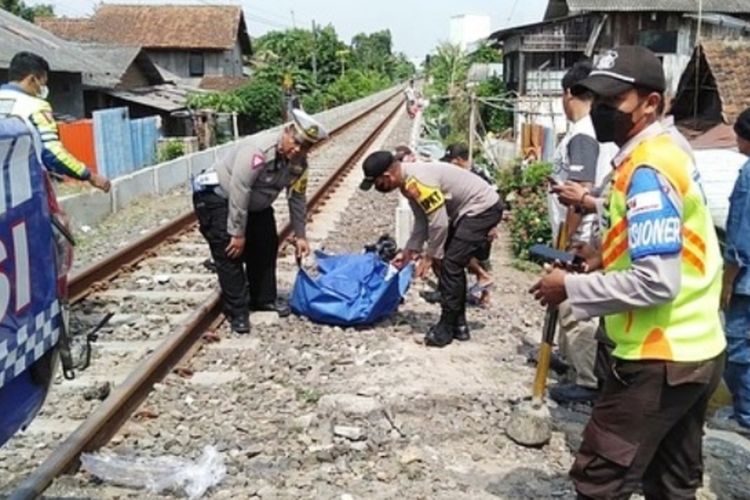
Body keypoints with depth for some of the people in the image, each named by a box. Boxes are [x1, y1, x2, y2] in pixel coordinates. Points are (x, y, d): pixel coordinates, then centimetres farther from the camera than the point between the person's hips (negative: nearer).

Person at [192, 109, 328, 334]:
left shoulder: (299, 164, -10)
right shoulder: (258, 152, -35)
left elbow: (297, 199, 1)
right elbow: (238, 192, -34)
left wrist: (299, 235, 2)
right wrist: (237, 233, -29)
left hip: (254, 204, 8)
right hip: (215, 197, -8)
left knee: (266, 247, 13)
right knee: (230, 252, -12)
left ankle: (264, 299, 29)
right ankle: (237, 312, -3)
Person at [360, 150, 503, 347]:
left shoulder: (417, 181, -28)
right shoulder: (409, 182, 4)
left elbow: (439, 223, -25)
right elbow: (422, 221, 13)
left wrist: (429, 256, -14)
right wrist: (409, 251, 12)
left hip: (483, 208, -10)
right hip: (470, 210, 10)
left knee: (450, 264, -11)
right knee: (451, 263, 12)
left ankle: (447, 328, 0)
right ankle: (458, 324, 20)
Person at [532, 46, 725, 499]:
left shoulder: (647, 171, -20)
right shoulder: (666, 152, 11)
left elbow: (656, 283, -26)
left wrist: (572, 287, -16)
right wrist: (606, 258, 12)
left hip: (661, 360, -10)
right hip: (696, 351, 10)